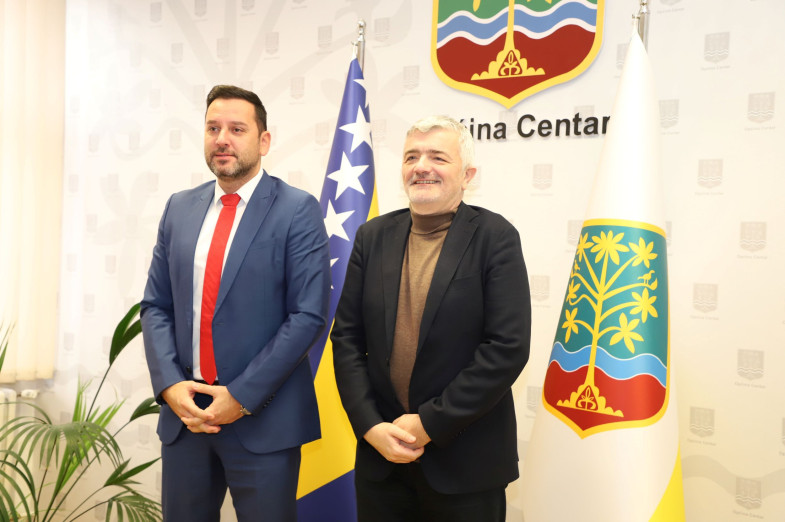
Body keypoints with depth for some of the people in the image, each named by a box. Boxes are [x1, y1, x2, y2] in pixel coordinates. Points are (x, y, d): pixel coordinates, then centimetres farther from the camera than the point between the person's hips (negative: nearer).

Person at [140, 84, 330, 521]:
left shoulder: (298, 210, -7)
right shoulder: (180, 208, 8)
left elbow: (308, 315, -12)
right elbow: (156, 306, 9)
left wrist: (242, 396, -14)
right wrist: (170, 385, -6)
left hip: (263, 418, -4)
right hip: (183, 411, 4)